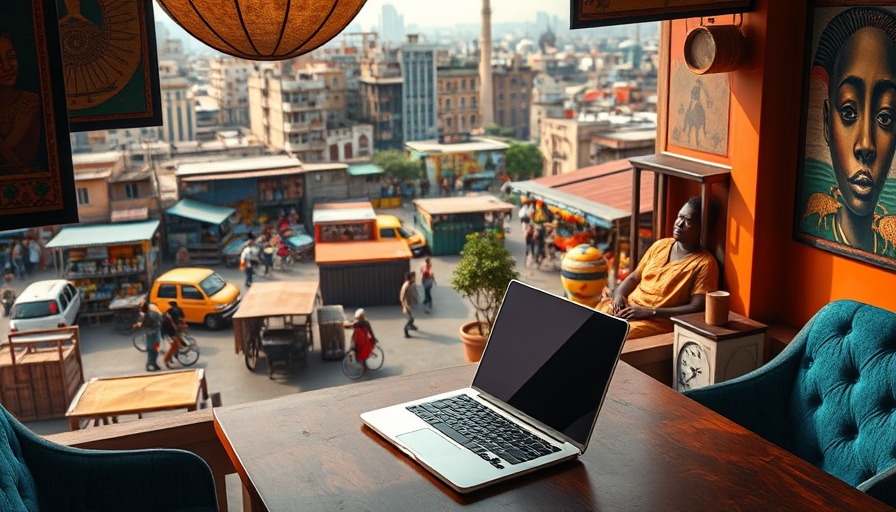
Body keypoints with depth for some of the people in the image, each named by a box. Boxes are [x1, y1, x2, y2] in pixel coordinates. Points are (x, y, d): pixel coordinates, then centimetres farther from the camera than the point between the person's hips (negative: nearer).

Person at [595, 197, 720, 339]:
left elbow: (697, 309, -13)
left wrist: (650, 312, -19)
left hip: (657, 321, -6)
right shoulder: (661, 245, 13)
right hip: (627, 307, 6)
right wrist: (619, 294, -4)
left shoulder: (704, 264, -6)